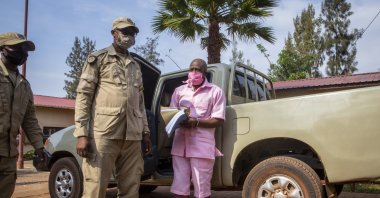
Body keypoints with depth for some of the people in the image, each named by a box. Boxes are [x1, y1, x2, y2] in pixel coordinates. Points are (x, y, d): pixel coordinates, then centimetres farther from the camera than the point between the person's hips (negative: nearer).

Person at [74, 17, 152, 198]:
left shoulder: (136, 66, 23)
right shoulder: (98, 59, 6)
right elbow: (83, 95, -2)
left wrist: (145, 131, 15)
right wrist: (82, 134, -11)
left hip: (132, 136, 5)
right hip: (104, 133, -5)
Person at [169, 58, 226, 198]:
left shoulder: (216, 91, 3)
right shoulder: (179, 90, 16)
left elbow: (218, 120, -2)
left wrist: (196, 123, -16)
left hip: (202, 144, -4)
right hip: (180, 142, 4)